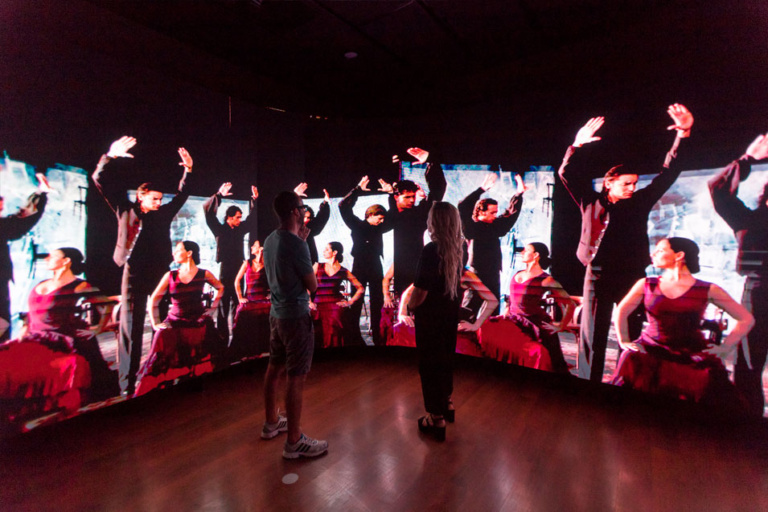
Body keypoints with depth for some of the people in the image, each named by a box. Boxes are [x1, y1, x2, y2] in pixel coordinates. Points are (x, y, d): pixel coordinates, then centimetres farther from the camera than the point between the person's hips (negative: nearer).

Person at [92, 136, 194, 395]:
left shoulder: (164, 214, 14)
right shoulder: (126, 210, 8)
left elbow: (182, 195, 22)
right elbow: (99, 180, 7)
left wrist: (188, 170, 12)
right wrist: (110, 156, -6)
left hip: (159, 274, 3)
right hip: (134, 274, -2)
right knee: (130, 327, 2)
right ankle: (127, 385, 10)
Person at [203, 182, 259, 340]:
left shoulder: (241, 228, 11)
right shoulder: (220, 229, -2)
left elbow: (252, 219, 21)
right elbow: (208, 210, -11)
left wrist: (254, 199, 13)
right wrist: (219, 195, -21)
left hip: (238, 269, 5)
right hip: (225, 270, -5)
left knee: (237, 303, 11)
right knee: (224, 304, -1)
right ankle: (222, 337, 6)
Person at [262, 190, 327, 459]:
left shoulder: (270, 240, 6)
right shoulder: (296, 245, -20)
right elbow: (312, 285, -12)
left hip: (276, 314, 9)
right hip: (296, 317, -9)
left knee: (274, 369, 20)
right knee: (296, 378, 0)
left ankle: (272, 422, 39)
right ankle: (294, 441, 12)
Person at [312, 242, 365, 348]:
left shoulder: (344, 271, 7)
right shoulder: (318, 266, 11)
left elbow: (361, 289, 9)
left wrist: (350, 302, 1)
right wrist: (309, 301, 0)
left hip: (337, 308, -1)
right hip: (319, 308, 1)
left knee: (336, 338, -6)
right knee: (321, 338, -3)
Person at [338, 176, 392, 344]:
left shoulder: (379, 228, 9)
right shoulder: (358, 225, -2)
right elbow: (343, 206, -11)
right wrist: (358, 189, -15)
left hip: (375, 268, 4)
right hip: (359, 267, -4)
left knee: (377, 302, 7)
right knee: (356, 301, 3)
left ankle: (376, 334, 17)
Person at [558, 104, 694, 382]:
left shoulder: (640, 202, 10)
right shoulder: (592, 202, 6)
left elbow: (667, 174, 12)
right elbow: (567, 174, 3)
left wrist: (683, 134, 5)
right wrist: (577, 145, -8)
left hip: (632, 275, 2)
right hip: (598, 274, -1)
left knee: (633, 334, 4)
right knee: (591, 336, 4)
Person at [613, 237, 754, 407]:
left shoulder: (708, 290, 3)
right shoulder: (646, 285, 6)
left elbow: (746, 319, 10)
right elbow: (621, 311, 13)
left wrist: (725, 348, 2)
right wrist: (624, 341, 8)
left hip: (692, 356, 0)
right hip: (651, 351, 1)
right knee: (632, 361, -28)